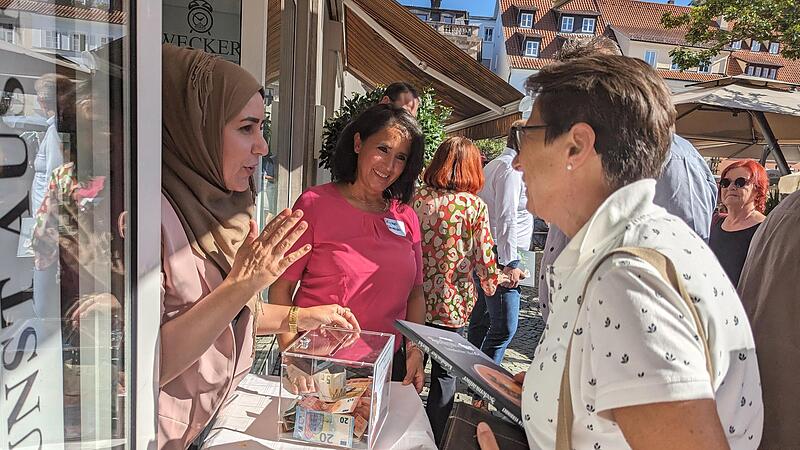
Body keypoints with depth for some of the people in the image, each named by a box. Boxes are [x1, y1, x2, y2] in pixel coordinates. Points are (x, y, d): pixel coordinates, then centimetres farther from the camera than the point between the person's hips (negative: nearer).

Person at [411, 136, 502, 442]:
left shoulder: (418, 197, -5)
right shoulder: (475, 206, -10)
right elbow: (485, 259, -8)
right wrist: (493, 282, 13)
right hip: (453, 305, -2)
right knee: (444, 374, 16)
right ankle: (436, 439, 29)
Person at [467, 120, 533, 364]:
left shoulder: (493, 165, 20)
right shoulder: (512, 168, -12)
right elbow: (506, 218, -20)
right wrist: (510, 263, -21)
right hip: (501, 256, -11)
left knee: (481, 319, 18)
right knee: (505, 325, -8)